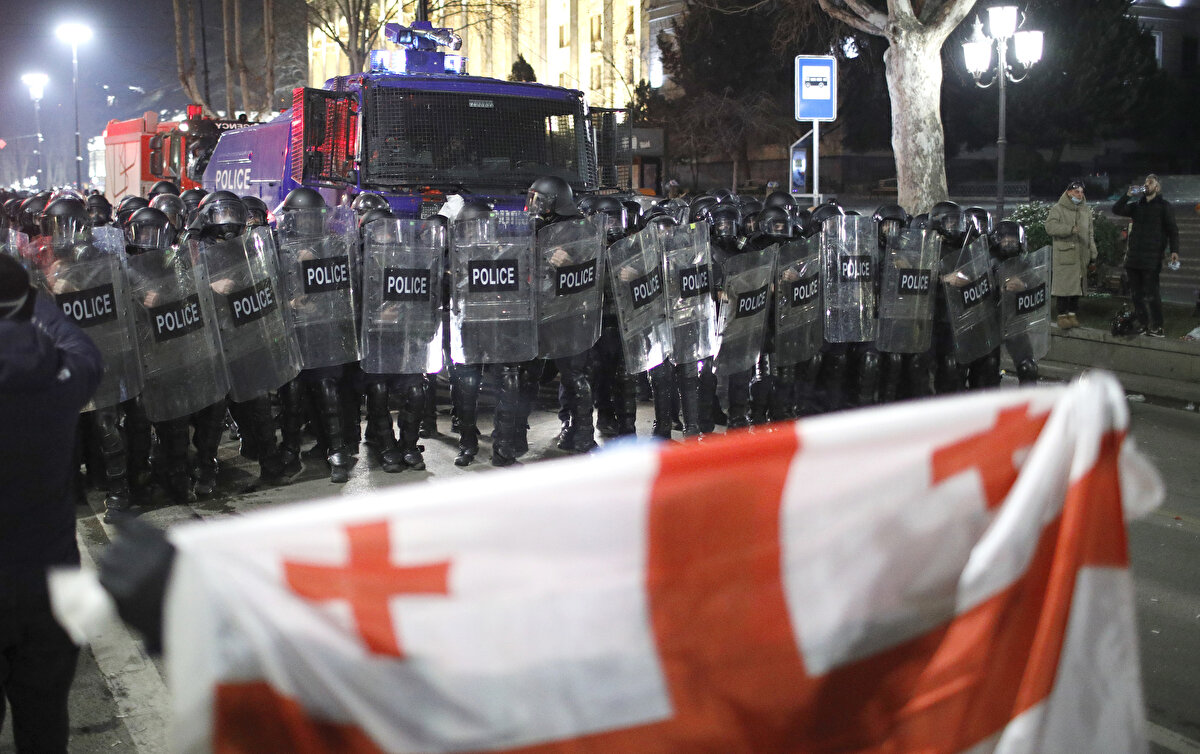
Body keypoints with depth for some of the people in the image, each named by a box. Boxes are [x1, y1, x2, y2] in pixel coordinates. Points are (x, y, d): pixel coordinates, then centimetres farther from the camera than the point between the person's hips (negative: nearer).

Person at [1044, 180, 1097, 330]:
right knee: (1063, 284, -7)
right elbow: (1050, 226, -18)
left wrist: (1093, 253, 16)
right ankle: (1062, 315, 0)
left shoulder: (1086, 210, 17)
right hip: (1063, 255, -5)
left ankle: (1072, 313, 17)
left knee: (1077, 284, 7)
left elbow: (1090, 234, 21)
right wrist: (1070, 229, -27)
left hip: (1081, 255, 5)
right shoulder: (1058, 209, -2)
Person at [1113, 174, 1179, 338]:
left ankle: (1157, 328, -5)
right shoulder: (1137, 205, 16)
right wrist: (1128, 195, -1)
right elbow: (1116, 210, 11)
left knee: (1150, 294, -9)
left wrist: (1174, 250, -14)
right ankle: (1144, 325, 14)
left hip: (1152, 258, -6)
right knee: (1136, 294, 7)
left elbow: (1172, 230, -3)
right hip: (1134, 256, 6)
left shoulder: (1164, 206, 1)